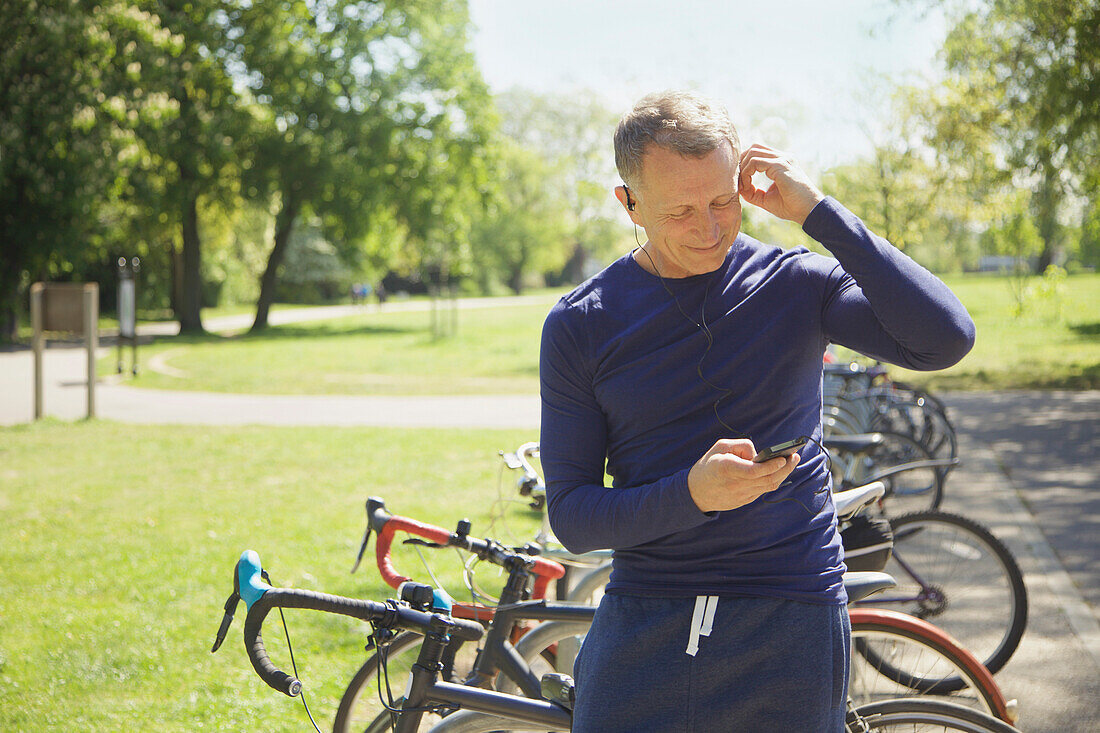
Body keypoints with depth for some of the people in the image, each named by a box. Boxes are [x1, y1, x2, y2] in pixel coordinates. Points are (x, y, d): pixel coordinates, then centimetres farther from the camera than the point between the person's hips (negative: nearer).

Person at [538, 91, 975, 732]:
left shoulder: (795, 283, -2)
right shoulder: (579, 327, -1)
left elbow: (946, 339, -17)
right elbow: (571, 516, -4)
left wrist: (818, 211, -17)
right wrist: (691, 493, -23)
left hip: (793, 627, 0)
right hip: (643, 630, 1)